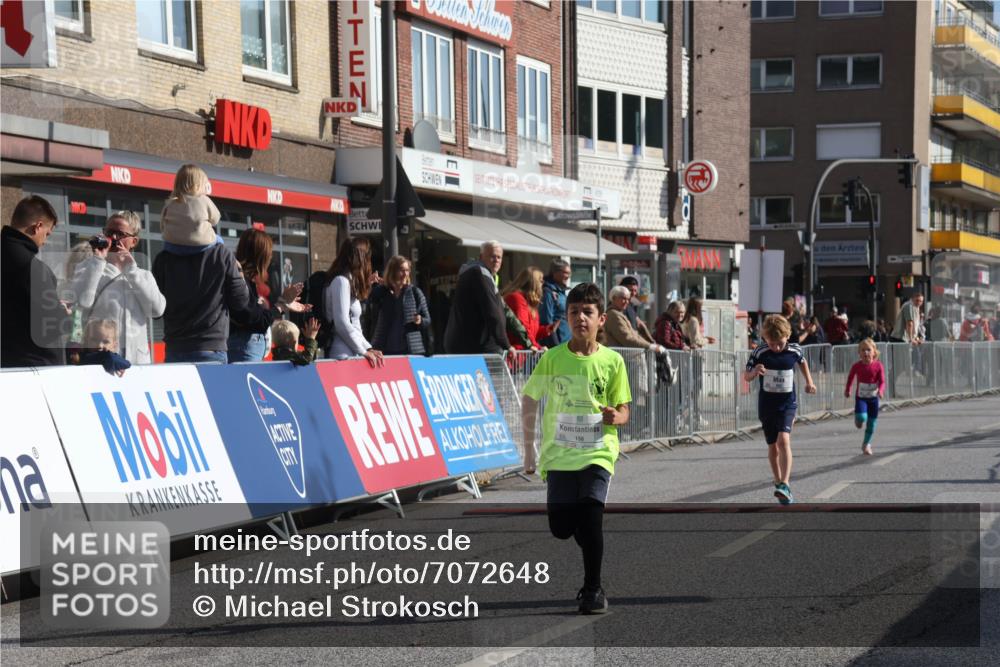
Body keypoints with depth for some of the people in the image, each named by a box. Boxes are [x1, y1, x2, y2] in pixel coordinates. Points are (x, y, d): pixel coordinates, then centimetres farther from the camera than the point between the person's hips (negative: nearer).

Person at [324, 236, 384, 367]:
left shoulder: (349, 281, 20)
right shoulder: (341, 281, -9)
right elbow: (342, 323, -16)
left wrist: (368, 348, 10)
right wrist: (364, 351, -9)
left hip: (351, 354, 9)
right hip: (344, 355, -9)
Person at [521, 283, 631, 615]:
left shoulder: (612, 361, -2)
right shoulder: (553, 357, -1)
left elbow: (623, 411, 4)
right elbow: (530, 399, 9)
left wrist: (615, 416, -19)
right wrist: (529, 448, 8)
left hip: (598, 453, -1)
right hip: (558, 454, 2)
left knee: (590, 516, -19)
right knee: (561, 528, -1)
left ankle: (593, 588, -5)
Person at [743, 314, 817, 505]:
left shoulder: (794, 350, -5)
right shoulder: (760, 353, -10)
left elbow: (802, 361, 19)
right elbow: (746, 377, -5)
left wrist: (809, 381, 13)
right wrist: (754, 372, -26)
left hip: (787, 403, -1)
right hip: (766, 405, 1)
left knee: (784, 440, -21)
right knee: (772, 446, 11)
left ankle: (785, 485, -29)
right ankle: (778, 481, 31)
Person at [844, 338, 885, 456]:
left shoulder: (878, 365, -10)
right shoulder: (857, 366, -8)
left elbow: (882, 381, -11)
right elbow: (850, 377, 9)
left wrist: (881, 391, -29)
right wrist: (847, 390, 5)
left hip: (873, 398, 1)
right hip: (860, 397, -1)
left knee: (871, 423, 8)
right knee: (861, 418, -25)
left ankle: (866, 444, 29)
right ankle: (858, 419, 13)